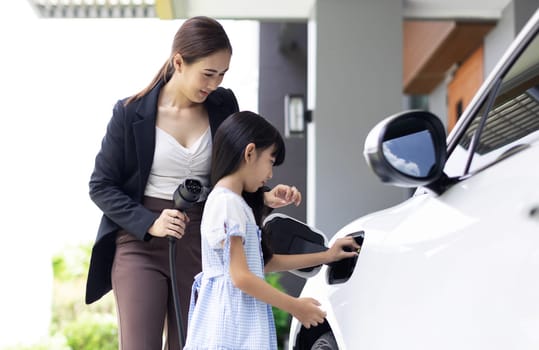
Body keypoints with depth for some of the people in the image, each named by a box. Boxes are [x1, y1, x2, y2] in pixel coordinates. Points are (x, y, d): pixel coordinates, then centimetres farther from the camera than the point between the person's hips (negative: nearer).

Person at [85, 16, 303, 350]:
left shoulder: (223, 106, 2)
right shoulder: (131, 112, -7)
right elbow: (101, 185, -2)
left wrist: (264, 197, -6)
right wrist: (149, 223, -15)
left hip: (199, 246, 3)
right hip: (140, 244, -3)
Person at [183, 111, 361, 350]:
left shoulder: (234, 201, 17)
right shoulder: (227, 202, -14)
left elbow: (262, 262, 22)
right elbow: (240, 277, -19)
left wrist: (324, 257, 24)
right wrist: (295, 306, -11)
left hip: (241, 322, 10)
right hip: (230, 326, -10)